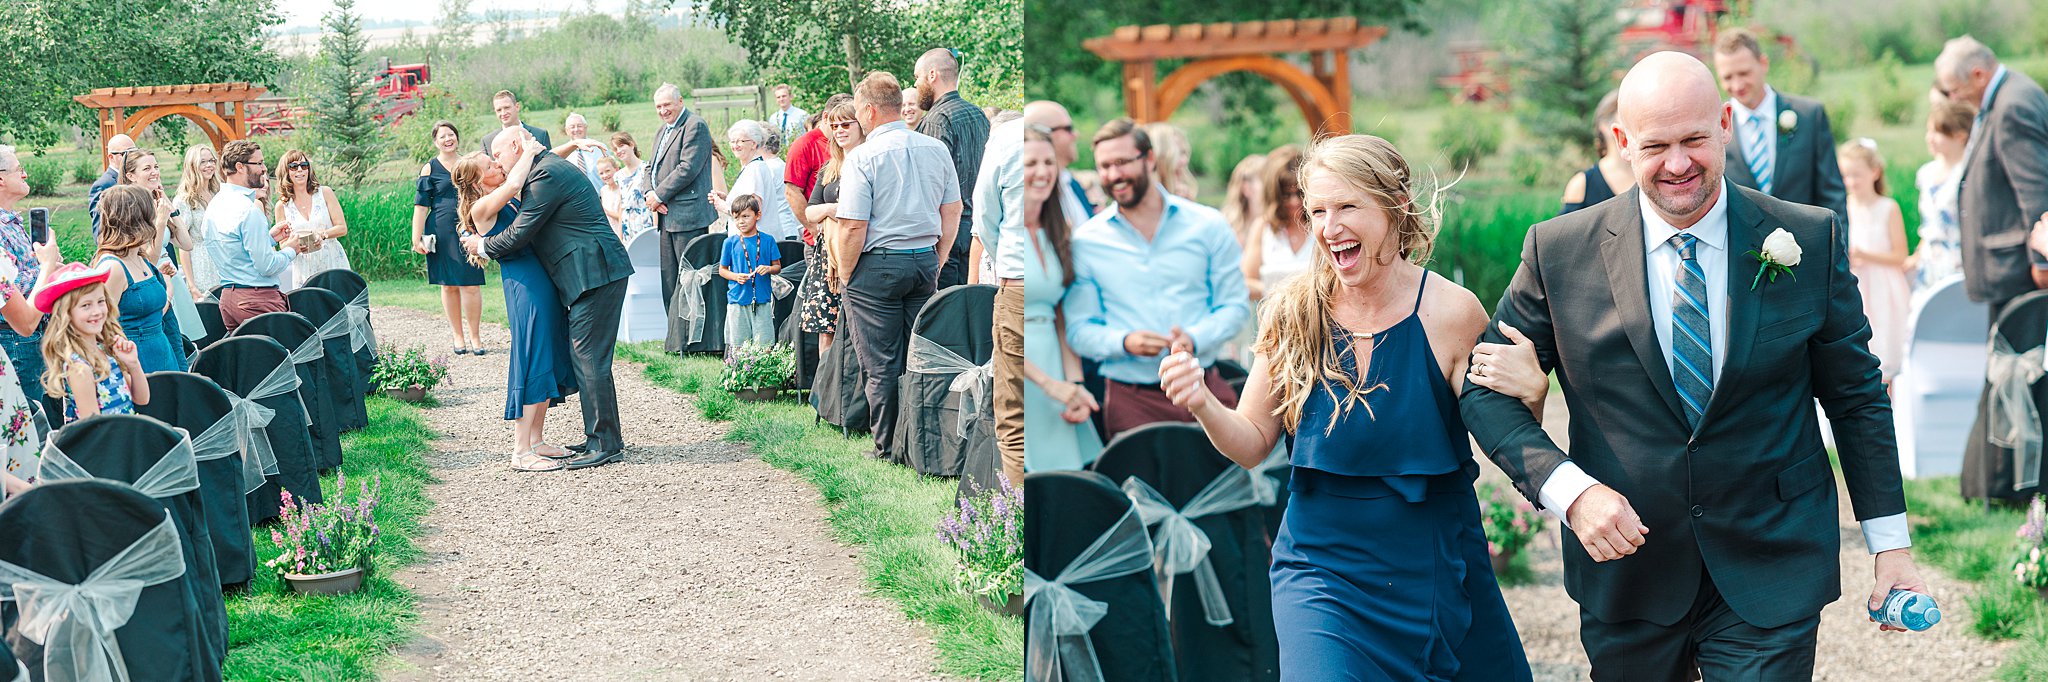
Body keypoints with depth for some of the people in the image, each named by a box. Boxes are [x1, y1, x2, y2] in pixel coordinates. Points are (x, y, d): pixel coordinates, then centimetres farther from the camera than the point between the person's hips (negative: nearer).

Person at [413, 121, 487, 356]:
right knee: (449, 285, 4)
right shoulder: (430, 168, 2)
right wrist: (417, 239, -8)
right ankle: (458, 336, 13)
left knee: (471, 285, -6)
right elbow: (421, 205, -1)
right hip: (442, 233, -1)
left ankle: (475, 336, 4)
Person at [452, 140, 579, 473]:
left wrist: (524, 156, 10)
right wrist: (528, 154, -13)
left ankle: (537, 440, 21)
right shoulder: (482, 207, -11)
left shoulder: (510, 200, 14)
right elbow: (511, 185, -28)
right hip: (524, 285, -9)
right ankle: (521, 452, -7)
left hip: (543, 281, 9)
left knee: (550, 362, 13)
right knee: (532, 363, -9)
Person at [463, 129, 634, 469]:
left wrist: (482, 246, 3)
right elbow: (525, 229, 26)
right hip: (594, 275, 11)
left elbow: (519, 234, -14)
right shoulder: (553, 167, 20)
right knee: (585, 358, 14)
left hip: (596, 274, -11)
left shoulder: (547, 174, -14)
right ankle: (599, 437, 20)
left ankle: (605, 444, -4)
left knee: (589, 359, -8)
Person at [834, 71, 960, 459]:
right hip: (925, 262, 5)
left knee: (882, 365, 2)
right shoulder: (936, 149, 5)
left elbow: (853, 228, -16)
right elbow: (952, 213, 10)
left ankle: (887, 449, 7)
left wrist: (845, 275, -3)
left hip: (877, 267, -5)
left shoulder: (862, 158, -12)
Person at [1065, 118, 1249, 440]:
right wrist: (1124, 342, -16)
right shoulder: (1085, 241, 4)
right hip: (1129, 398, -1)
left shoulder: (1207, 225, 6)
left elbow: (1235, 305, 6)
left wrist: (1195, 339, -13)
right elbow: (1078, 329, 4)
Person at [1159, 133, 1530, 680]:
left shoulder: (1451, 312, -11)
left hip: (1434, 570, 0)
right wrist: (1202, 404, -18)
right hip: (1321, 569, 0)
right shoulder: (1295, 313, -5)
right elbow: (1253, 444, 2)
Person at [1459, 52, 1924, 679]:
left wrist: (1890, 545, 5)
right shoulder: (1560, 251, -6)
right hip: (1625, 572, 1)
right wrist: (1571, 491, -17)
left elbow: (1855, 396, 5)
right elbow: (1484, 389, -2)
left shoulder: (1811, 241, -4)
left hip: (1771, 577, 0)